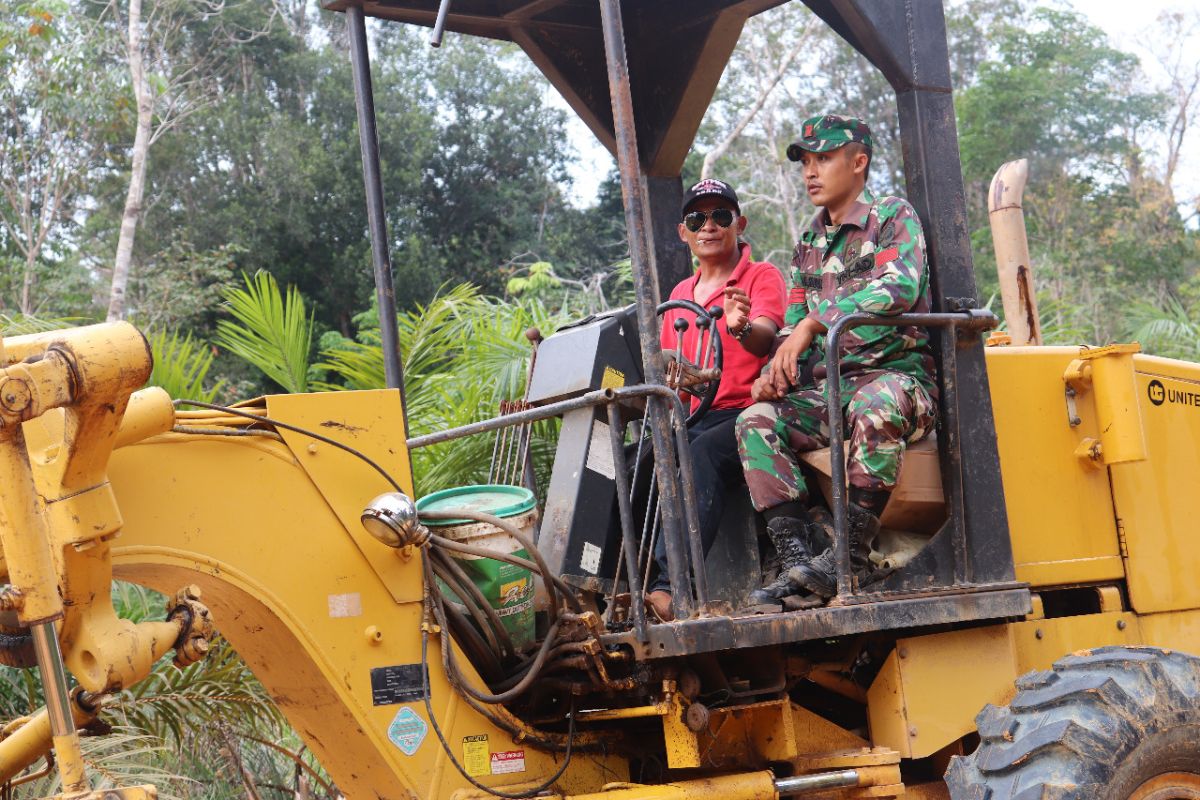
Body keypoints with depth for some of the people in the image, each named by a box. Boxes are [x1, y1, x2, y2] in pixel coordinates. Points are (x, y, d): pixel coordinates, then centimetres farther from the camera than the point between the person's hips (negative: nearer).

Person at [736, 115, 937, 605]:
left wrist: (816, 321, -26)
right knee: (756, 420, -19)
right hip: (830, 387, 6)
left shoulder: (893, 217, -1)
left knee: (875, 404, -40)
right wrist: (774, 374, -4)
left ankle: (849, 555, -34)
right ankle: (800, 557, -28)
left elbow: (900, 288, -20)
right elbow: (793, 326, 19)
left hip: (897, 374, -6)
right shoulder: (809, 246, 19)